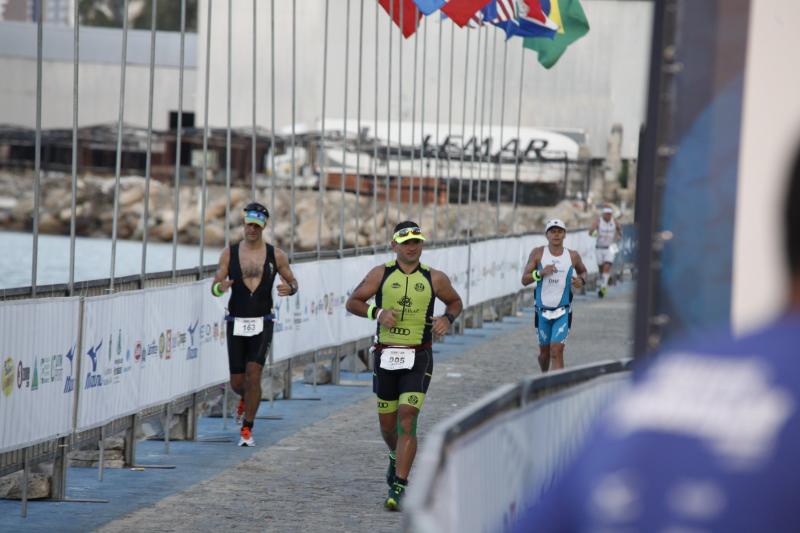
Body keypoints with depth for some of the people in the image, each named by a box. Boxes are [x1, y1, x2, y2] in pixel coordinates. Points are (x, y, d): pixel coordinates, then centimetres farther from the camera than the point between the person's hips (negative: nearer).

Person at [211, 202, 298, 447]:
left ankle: (247, 430, -6)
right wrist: (220, 287, -24)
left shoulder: (276, 255, 1)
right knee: (237, 382, 5)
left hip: (262, 324, -1)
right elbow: (214, 287, 1)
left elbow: (292, 281, 11)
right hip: (236, 323, 1)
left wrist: (290, 289, -13)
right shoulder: (229, 253, 1)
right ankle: (246, 399, 44)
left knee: (253, 373, -16)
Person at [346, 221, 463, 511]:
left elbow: (455, 302, 18)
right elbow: (352, 302, 4)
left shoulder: (435, 278, 1)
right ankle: (396, 457, 47)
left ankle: (398, 487, -15)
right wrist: (377, 313, -14)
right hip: (385, 357, 2)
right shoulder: (381, 274, 1)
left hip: (418, 359, -2)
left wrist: (447, 318, -4)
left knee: (407, 420, -15)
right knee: (387, 423, 13)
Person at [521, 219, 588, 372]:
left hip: (562, 312, -1)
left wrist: (582, 280, -5)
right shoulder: (538, 253, -4)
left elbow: (583, 271, 19)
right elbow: (524, 280, -7)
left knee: (556, 351, -13)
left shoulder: (573, 256, -2)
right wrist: (540, 273, -25)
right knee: (544, 351, 15)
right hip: (542, 310, 1)